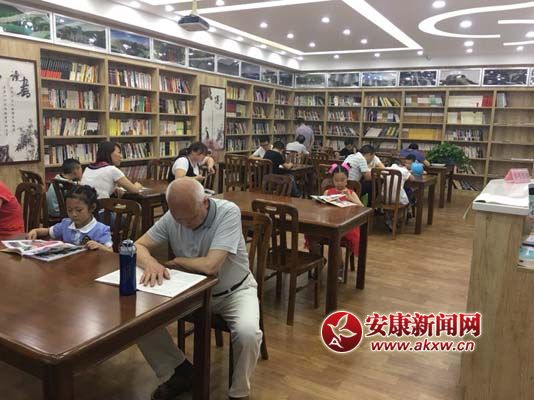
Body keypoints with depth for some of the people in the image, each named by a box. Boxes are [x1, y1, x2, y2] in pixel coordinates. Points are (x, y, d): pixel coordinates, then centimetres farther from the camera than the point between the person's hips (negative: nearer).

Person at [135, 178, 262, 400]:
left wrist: (175, 261, -14)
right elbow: (139, 246, -4)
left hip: (233, 291, -4)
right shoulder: (172, 217, -10)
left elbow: (210, 265, -33)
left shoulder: (228, 212, -26)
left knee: (248, 332, -32)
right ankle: (182, 372, 11)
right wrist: (151, 263, -28)